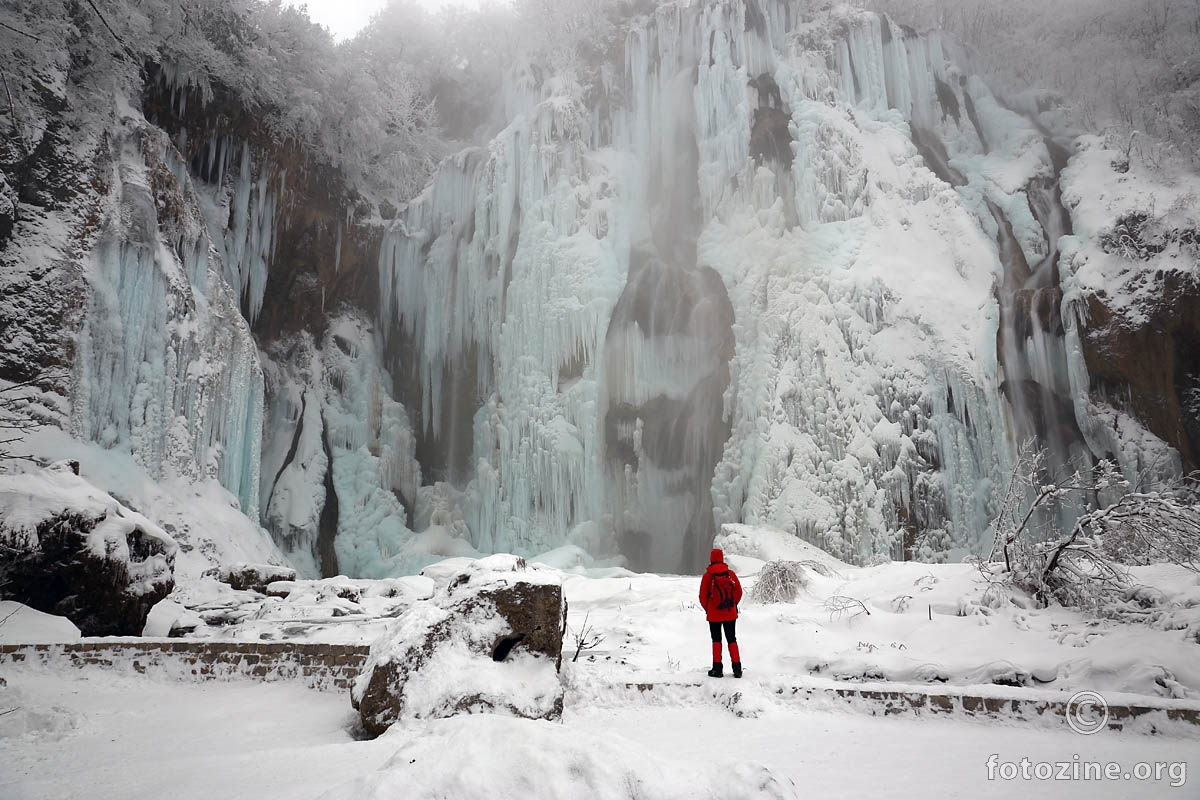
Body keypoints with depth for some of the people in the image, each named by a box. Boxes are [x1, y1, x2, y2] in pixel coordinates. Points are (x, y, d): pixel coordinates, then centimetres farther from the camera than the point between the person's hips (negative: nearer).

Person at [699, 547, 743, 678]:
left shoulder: (707, 576, -11)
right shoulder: (731, 574, -5)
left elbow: (703, 596, -6)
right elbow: (739, 592, 2)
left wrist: (707, 608, 11)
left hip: (714, 614, -2)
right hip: (730, 613, 2)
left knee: (716, 640, 10)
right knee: (732, 639, 11)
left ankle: (717, 668, 8)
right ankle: (737, 669, 9)